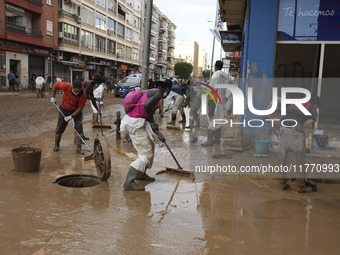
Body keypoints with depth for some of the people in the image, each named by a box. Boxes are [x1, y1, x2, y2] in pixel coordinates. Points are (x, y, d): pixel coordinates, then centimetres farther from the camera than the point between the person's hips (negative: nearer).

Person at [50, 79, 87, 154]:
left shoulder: (83, 95, -29)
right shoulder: (66, 86, -28)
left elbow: (80, 107, -20)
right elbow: (56, 85, -8)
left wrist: (71, 116, -24)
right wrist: (53, 97, -4)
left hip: (76, 111, -1)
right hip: (64, 109, 1)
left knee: (79, 128, -12)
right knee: (59, 128, 5)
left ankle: (79, 148, -4)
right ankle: (56, 145, 28)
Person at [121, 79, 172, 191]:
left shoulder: (151, 93, 23)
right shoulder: (158, 93, -8)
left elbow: (149, 118, 23)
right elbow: (147, 105, -29)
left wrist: (158, 133, 21)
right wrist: (152, 121, -13)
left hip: (134, 121, 10)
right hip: (135, 123, -10)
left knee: (150, 146, 24)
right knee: (146, 154, -6)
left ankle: (141, 174, 36)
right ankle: (129, 182, -7)